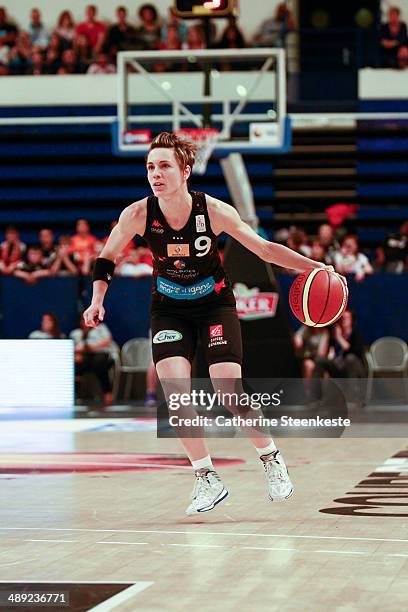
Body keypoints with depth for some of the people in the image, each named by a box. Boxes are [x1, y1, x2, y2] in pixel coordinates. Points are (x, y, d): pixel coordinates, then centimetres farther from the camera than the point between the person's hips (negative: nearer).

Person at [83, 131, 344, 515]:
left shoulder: (213, 210, -21)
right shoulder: (137, 215, -18)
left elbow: (264, 248, -10)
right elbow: (106, 258, -1)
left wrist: (313, 266, -20)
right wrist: (98, 299, -16)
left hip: (215, 303, -1)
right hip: (169, 308, 2)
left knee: (229, 391, -14)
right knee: (175, 389, -18)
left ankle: (271, 459, 14)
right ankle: (207, 479, -2)